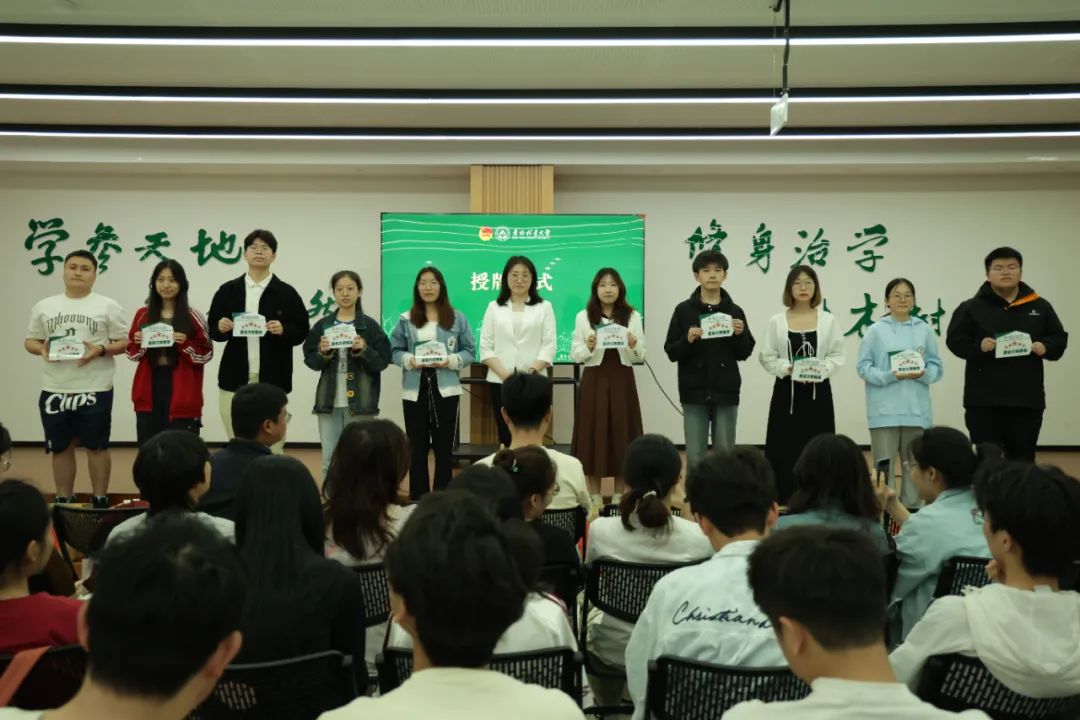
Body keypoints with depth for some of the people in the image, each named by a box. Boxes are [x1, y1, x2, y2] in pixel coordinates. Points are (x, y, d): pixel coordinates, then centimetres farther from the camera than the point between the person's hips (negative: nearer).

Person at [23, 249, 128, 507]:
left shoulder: (107, 306, 1)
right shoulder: (43, 307, 10)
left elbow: (124, 342, -1)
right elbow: (30, 341, 13)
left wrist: (101, 349, -18)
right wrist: (41, 349, -9)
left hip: (95, 389, -3)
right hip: (55, 390, 3)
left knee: (97, 446, 4)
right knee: (61, 448, 11)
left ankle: (100, 501, 15)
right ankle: (63, 502, 22)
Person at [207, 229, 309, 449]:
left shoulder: (286, 293, 1)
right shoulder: (228, 291, 7)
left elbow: (301, 332, 2)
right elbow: (212, 331, 11)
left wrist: (283, 330, -17)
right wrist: (221, 328, -11)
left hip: (272, 381, -2)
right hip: (235, 379, 2)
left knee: (272, 446, 2)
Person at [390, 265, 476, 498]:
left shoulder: (457, 318, 3)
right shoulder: (406, 319, 5)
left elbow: (469, 351, 4)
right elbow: (394, 350, 6)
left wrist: (452, 361, -14)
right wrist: (409, 360, -14)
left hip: (446, 389, -1)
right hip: (415, 390, 1)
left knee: (444, 447, 3)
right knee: (417, 447, 6)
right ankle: (417, 500, 15)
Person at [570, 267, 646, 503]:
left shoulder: (633, 316, 6)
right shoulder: (583, 317, 4)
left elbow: (641, 356, 5)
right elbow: (574, 355, 2)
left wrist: (633, 346, -16)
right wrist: (588, 347, -18)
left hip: (622, 379, 1)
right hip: (594, 379, -1)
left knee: (621, 430, 2)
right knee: (594, 431, -1)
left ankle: (619, 495, 13)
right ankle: (594, 496, 10)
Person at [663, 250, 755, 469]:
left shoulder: (734, 311, 5)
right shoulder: (684, 310, 0)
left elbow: (744, 353, 8)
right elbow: (671, 352, 0)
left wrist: (740, 335, -11)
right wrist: (687, 340, -19)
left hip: (726, 391, 1)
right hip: (694, 392, -1)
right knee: (695, 456, 1)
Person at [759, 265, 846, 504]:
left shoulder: (828, 320, 4)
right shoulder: (777, 321, 1)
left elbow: (837, 355, 1)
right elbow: (767, 357, 0)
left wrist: (821, 371, -16)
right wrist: (787, 369, -16)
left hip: (818, 390, 1)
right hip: (786, 390, -1)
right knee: (785, 448, -1)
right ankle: (786, 501, 8)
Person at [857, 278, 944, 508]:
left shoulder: (924, 330, 5)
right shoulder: (876, 330, -2)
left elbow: (936, 366, 8)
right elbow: (864, 367, -3)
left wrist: (923, 374, -13)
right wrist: (891, 376, -16)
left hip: (916, 409, 3)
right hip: (885, 409, -3)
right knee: (884, 465, -1)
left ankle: (912, 508, 23)